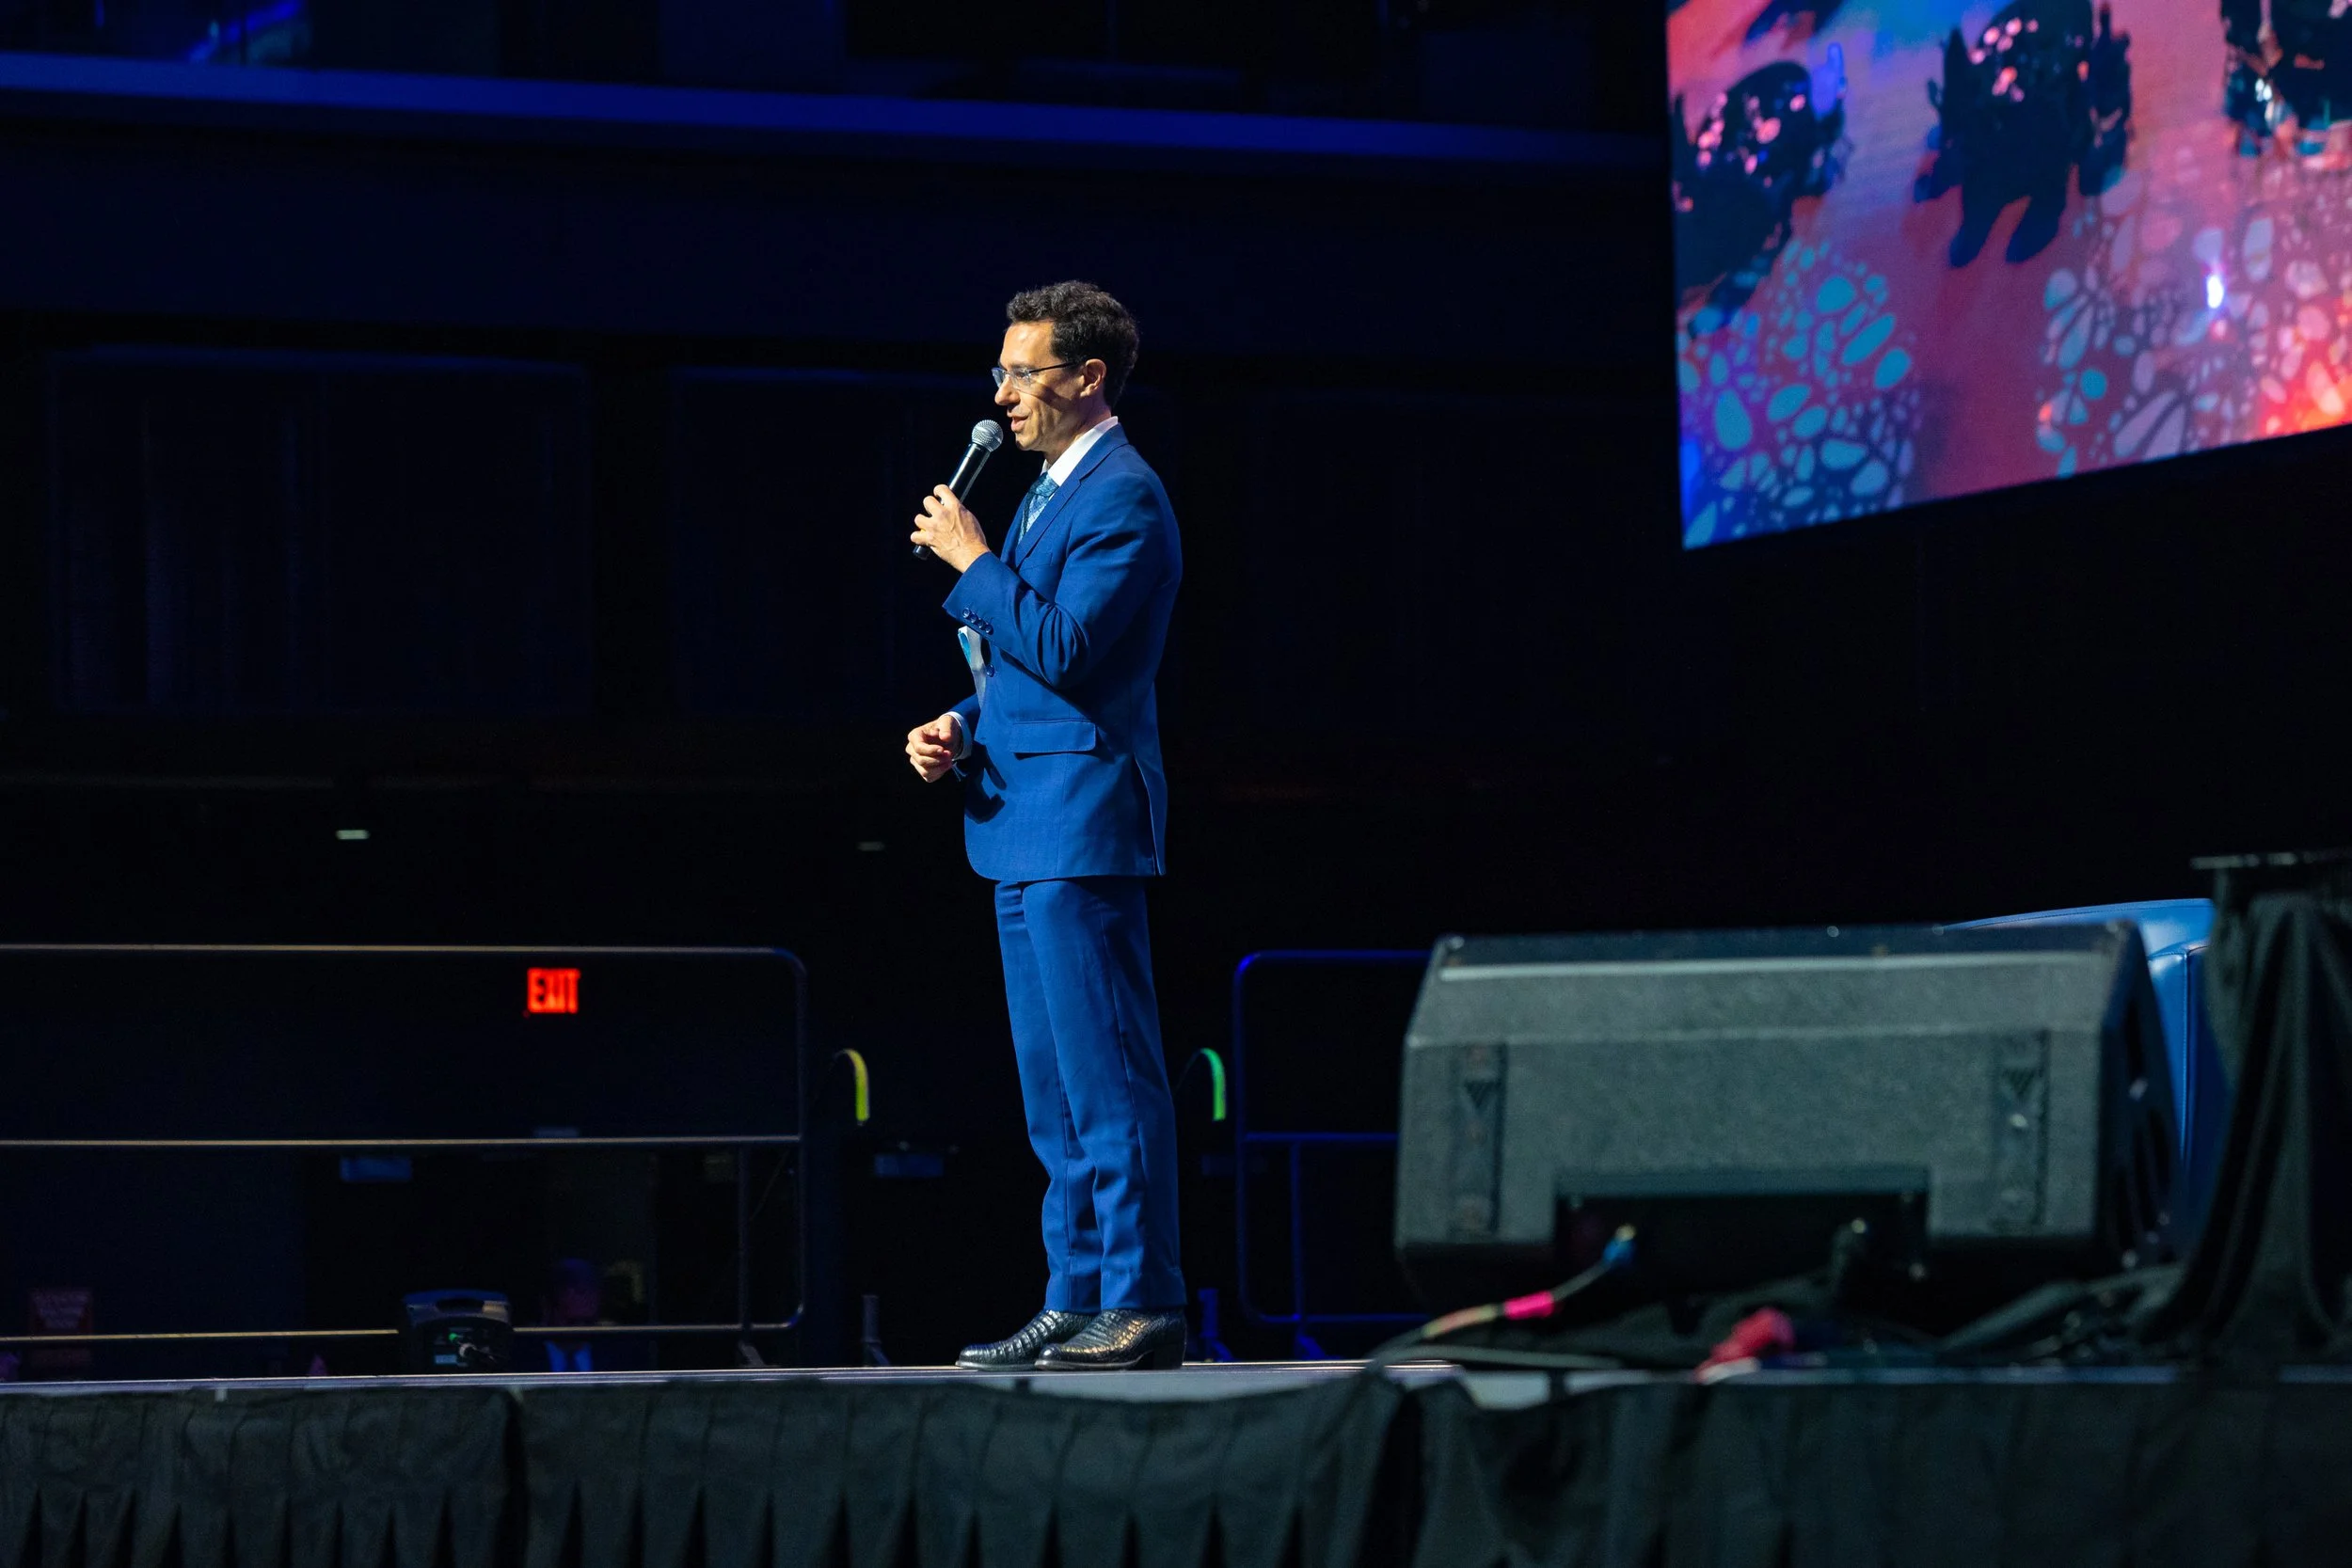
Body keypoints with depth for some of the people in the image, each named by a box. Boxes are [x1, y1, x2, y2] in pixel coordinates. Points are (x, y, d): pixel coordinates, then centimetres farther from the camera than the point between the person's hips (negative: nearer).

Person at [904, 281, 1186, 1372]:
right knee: (1055, 1088, 12)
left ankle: (1141, 1308, -8)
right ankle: (1076, 1306, 16)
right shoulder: (1050, 494, 20)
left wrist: (973, 561, -11)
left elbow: (1065, 648, -22)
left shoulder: (1122, 498, -11)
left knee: (1105, 1075, -9)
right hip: (1024, 825, 10)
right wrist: (959, 729, 9)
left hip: (1081, 820, -10)